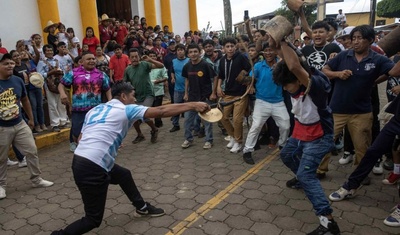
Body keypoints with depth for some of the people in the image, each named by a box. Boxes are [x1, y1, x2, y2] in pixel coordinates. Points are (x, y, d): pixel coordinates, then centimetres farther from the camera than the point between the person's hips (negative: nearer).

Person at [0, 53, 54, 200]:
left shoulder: (18, 81, 0)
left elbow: (25, 100, 14)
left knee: (32, 152, 6)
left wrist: (31, 119, 18)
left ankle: (36, 180, 22)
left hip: (20, 124, 4)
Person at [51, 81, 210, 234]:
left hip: (80, 160, 9)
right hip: (91, 168, -9)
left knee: (124, 175, 28)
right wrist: (192, 105, -8)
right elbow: (161, 111, -11)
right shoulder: (126, 110, -5)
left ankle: (142, 207, 46)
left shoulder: (95, 110, 15)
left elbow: (81, 138, 15)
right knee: (93, 219, 6)